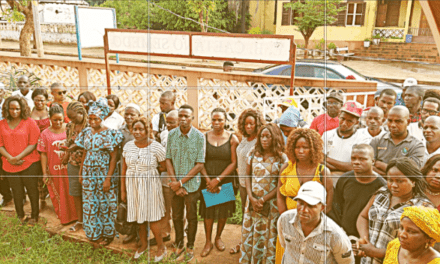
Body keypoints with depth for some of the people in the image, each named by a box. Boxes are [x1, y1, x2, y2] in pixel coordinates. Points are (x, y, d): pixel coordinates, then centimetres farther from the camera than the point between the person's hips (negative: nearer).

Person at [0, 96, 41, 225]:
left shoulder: (29, 122, -4)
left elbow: (33, 143, -9)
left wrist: (18, 157, -16)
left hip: (29, 164, -3)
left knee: (32, 190, 6)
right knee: (17, 193, 12)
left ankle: (34, 216, 22)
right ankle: (20, 217, 29)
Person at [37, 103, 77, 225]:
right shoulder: (45, 134, -2)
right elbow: (43, 154, -2)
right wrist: (45, 173, -4)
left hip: (69, 167, 0)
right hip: (55, 170, 0)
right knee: (58, 194, 12)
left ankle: (75, 215, 27)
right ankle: (64, 217, 30)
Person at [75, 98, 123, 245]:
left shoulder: (110, 134, -12)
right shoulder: (86, 132, 5)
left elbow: (114, 157, -13)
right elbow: (85, 153, 12)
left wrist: (108, 178, -17)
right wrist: (81, 172, 9)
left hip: (104, 172, -5)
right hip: (89, 173, 5)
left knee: (106, 204, 6)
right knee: (90, 203, 11)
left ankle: (108, 233, 24)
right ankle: (94, 233, 27)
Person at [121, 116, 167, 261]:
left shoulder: (156, 147, -13)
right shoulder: (128, 146, 0)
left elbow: (165, 167, -4)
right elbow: (124, 170, 6)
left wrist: (150, 171, 0)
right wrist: (123, 190, 7)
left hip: (150, 185, -4)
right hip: (132, 186, 4)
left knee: (151, 217, 2)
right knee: (138, 216, 14)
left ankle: (161, 246, 23)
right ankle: (144, 244, 37)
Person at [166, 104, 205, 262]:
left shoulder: (199, 137, -10)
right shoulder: (171, 135, -2)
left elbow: (200, 165, -12)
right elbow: (168, 159, 0)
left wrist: (181, 182, -14)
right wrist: (174, 182, -10)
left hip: (191, 184, -2)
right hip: (175, 185, 3)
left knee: (191, 217, 12)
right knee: (176, 216, 14)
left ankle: (190, 247, 30)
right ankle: (179, 245, 33)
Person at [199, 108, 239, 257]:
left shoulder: (232, 139, -4)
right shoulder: (204, 137, 0)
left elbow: (234, 163, -7)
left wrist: (218, 179, -13)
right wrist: (208, 179, -12)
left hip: (225, 180, 0)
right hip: (208, 180, 0)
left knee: (224, 211, 10)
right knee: (208, 210, 5)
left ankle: (218, 237, 33)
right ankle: (208, 242, 22)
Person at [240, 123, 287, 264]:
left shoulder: (282, 158, -7)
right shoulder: (253, 154, 3)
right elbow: (248, 176, 6)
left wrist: (263, 199, -12)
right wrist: (251, 197, -6)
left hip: (271, 203, -3)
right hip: (253, 202, 3)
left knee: (269, 236, 4)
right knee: (249, 234, 10)